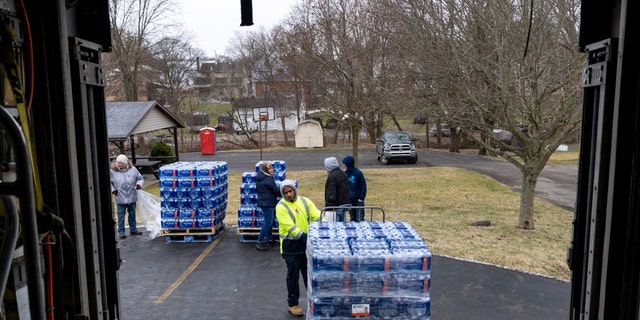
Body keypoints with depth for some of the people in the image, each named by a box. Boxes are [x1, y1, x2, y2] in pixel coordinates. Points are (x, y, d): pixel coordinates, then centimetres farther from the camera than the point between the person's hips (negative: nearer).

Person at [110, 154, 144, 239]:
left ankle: (133, 229, 25)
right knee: (121, 215, 2)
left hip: (132, 197, 2)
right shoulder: (113, 171, -4)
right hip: (120, 198, -2)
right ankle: (121, 232, 11)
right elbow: (110, 182, 6)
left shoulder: (133, 169, -1)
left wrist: (139, 184, -10)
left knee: (132, 214, 13)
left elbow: (140, 178, 8)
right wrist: (112, 189, -8)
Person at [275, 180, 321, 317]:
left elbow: (318, 217, -2)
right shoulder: (281, 207, -12)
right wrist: (304, 236, -31)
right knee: (293, 276, 7)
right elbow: (290, 227, -21)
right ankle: (293, 304, 22)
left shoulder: (305, 201, 2)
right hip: (291, 246, -4)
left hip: (307, 244, 4)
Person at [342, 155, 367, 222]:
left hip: (358, 200, -5)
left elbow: (363, 185, -8)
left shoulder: (358, 173, -11)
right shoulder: (345, 173, 4)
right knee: (352, 219, 14)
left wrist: (361, 197, -13)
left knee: (359, 219, -3)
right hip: (349, 200, 5)